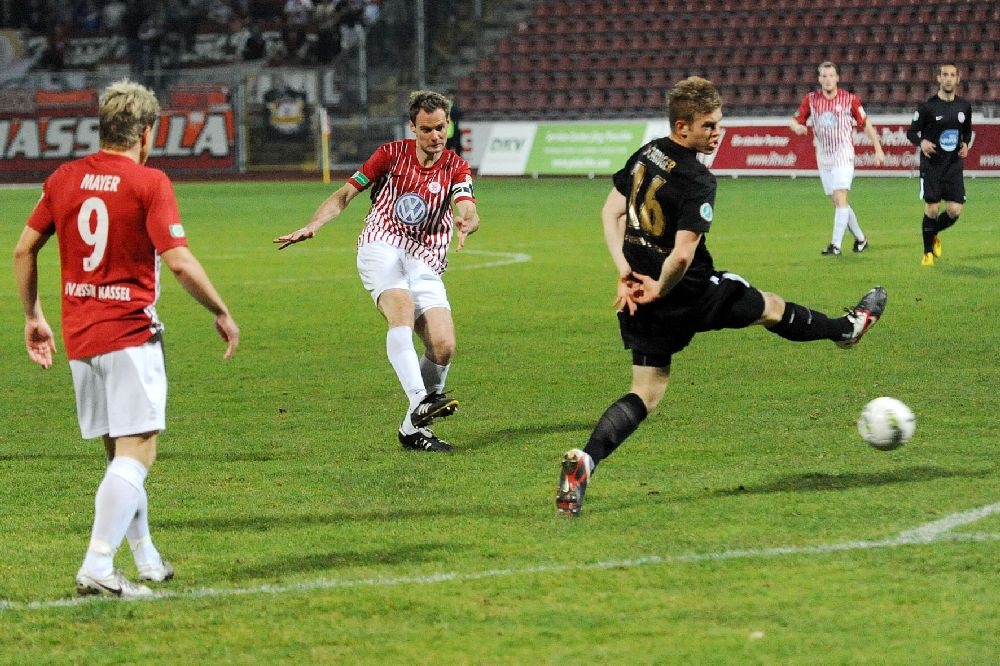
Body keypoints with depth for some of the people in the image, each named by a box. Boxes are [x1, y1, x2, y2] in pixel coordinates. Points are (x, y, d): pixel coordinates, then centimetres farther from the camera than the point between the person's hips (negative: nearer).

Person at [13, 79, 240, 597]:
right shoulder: (149, 183, -9)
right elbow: (178, 262, -16)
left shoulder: (64, 179, 8)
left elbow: (23, 250, 10)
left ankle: (146, 560, 28)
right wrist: (222, 313, -4)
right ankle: (96, 568, -18)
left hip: (78, 338, 6)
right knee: (137, 453, -7)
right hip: (131, 334, -6)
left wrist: (33, 317, 20)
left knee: (119, 452, 17)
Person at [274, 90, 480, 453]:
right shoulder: (392, 154, 6)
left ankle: (414, 427, 4)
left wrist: (466, 223, -36)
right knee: (402, 311, -33)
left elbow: (467, 210, -11)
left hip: (425, 262, 2)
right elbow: (345, 194, 9)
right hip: (381, 247, -2)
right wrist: (311, 226, -6)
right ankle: (420, 401, -47)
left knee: (443, 348, -14)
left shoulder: (456, 168, 7)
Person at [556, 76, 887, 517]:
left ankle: (583, 462, -11)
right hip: (686, 295, -6)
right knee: (769, 307, 20)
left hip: (639, 290, 6)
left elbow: (610, 212, 11)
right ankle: (847, 329, 45)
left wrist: (625, 272, 5)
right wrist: (657, 292, -13)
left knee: (646, 393, 9)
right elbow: (682, 255, -30)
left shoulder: (646, 154, 3)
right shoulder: (698, 182, -22)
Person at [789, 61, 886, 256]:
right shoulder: (811, 99, 1)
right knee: (837, 202, 10)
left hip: (843, 154, -4)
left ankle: (836, 245, -22)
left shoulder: (849, 99, -6)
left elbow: (865, 124, 2)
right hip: (823, 157, 4)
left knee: (840, 198, -17)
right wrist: (797, 127, -21)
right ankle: (860, 239, 27)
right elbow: (795, 121, 4)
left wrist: (878, 149, 3)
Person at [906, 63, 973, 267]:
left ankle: (934, 234, 27)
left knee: (955, 211, -5)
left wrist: (965, 144, 2)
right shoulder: (927, 107, -7)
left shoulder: (964, 106, 5)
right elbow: (911, 131, -2)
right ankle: (927, 253, 11)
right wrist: (921, 142, -22)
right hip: (931, 165, -3)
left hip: (954, 166, 3)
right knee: (932, 209, -7)